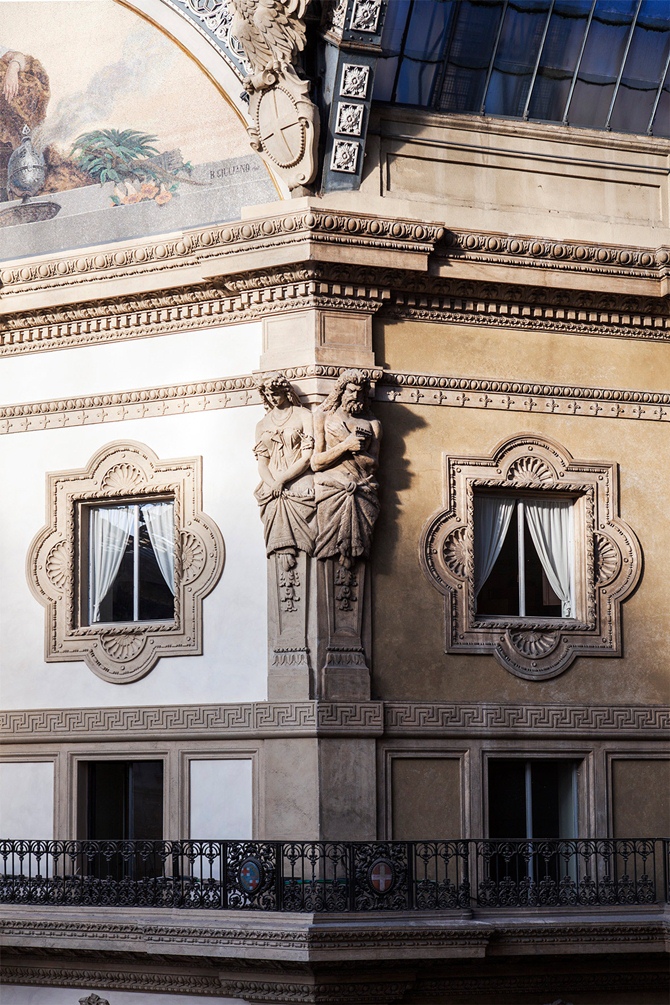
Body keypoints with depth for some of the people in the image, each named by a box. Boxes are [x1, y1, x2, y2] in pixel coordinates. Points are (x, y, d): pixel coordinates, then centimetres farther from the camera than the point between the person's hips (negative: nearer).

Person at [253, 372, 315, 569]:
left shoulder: (303, 416, 7)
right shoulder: (262, 425, 21)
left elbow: (307, 458, -1)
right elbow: (262, 464, 14)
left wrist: (281, 480, -13)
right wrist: (273, 484, -9)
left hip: (300, 481, -2)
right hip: (273, 485, 2)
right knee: (276, 507, -32)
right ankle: (285, 550, -33)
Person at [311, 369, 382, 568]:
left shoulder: (372, 424, 18)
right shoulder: (323, 417, 12)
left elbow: (373, 464, 8)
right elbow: (316, 462, 2)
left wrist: (355, 449, -5)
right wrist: (346, 446, -5)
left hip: (362, 491, 2)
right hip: (332, 490, -2)